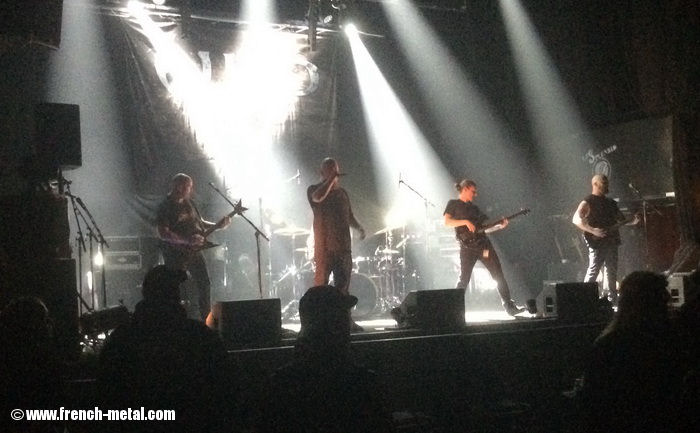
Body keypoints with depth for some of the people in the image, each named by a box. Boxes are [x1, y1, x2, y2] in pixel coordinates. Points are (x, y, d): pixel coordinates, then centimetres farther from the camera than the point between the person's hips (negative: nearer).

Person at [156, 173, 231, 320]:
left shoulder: (188, 203, 11)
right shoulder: (165, 207, -13)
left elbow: (200, 222, 21)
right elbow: (163, 233, -21)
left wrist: (217, 226, 5)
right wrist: (187, 240, -29)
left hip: (194, 252, 8)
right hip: (176, 255, -8)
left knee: (205, 285, 7)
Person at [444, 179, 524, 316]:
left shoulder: (474, 207, 24)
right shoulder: (453, 204, 8)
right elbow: (447, 222, -7)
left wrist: (500, 226, 6)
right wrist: (465, 222, -16)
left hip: (483, 243, 6)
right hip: (467, 246, -6)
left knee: (499, 275, 0)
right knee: (463, 279, -9)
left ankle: (510, 307, 2)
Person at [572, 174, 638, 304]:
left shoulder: (611, 203, 19)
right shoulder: (588, 203, -4)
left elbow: (621, 219, 26)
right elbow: (576, 219, -17)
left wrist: (632, 221, 5)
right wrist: (592, 230, -27)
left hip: (611, 242, 7)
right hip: (597, 243, -7)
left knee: (612, 272, 8)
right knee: (593, 271, -12)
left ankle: (612, 301, 13)